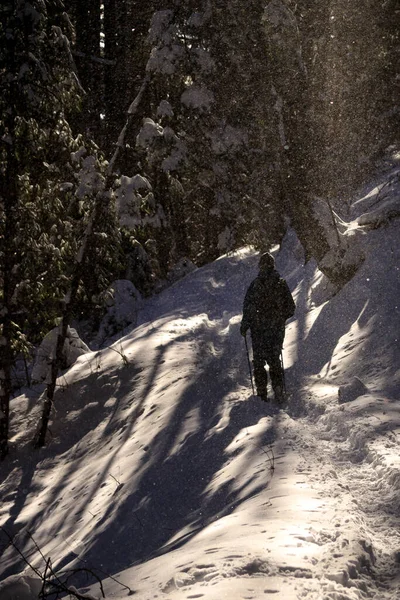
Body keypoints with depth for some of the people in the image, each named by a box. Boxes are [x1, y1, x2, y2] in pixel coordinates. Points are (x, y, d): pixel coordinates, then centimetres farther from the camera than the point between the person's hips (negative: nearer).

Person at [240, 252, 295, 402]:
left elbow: (248, 307, -14)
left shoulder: (256, 284, -12)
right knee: (275, 359, 15)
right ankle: (278, 390, 4)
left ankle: (262, 394, 6)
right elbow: (291, 307, 2)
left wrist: (244, 326, -4)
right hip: (277, 328, 3)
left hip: (259, 329, -3)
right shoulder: (281, 283, -2)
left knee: (259, 361, 8)